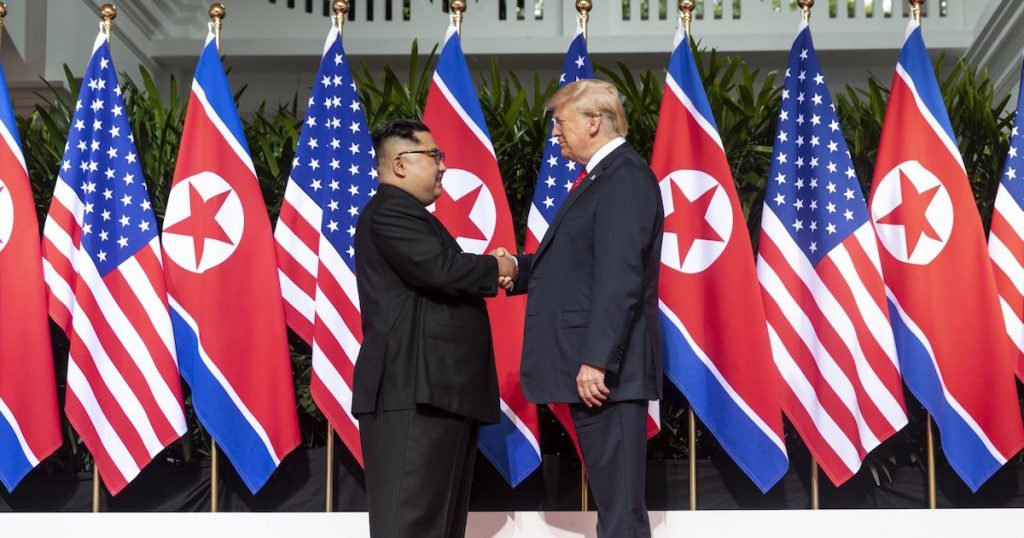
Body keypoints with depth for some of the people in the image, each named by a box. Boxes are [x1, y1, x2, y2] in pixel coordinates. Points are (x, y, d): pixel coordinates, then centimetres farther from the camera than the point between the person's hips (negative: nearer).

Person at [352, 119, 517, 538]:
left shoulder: (409, 215, 24)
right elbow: (441, 270, -24)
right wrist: (498, 267, -7)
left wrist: (489, 274, 3)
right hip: (413, 392, -11)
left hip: (438, 390, 11)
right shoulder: (389, 212, -10)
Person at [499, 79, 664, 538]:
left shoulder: (625, 177, -13)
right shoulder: (602, 177, 18)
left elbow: (620, 277, -21)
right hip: (587, 362, 10)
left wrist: (596, 360, -25)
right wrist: (520, 268, 6)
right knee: (611, 497, 14)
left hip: (605, 366, -10)